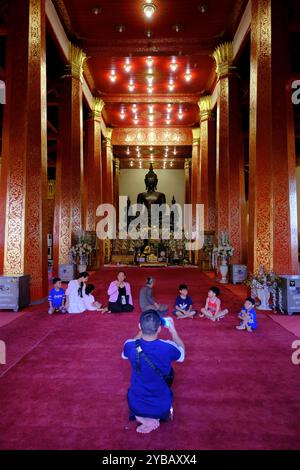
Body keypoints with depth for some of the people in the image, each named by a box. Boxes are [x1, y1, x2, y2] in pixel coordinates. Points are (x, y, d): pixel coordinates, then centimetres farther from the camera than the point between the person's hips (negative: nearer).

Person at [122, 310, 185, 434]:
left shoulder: (130, 346, -22)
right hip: (162, 407, -1)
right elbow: (182, 355, 1)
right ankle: (155, 417, 14)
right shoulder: (169, 347, -26)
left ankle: (142, 416, 11)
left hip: (135, 406, 1)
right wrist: (172, 329, 5)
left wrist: (142, 330, 7)